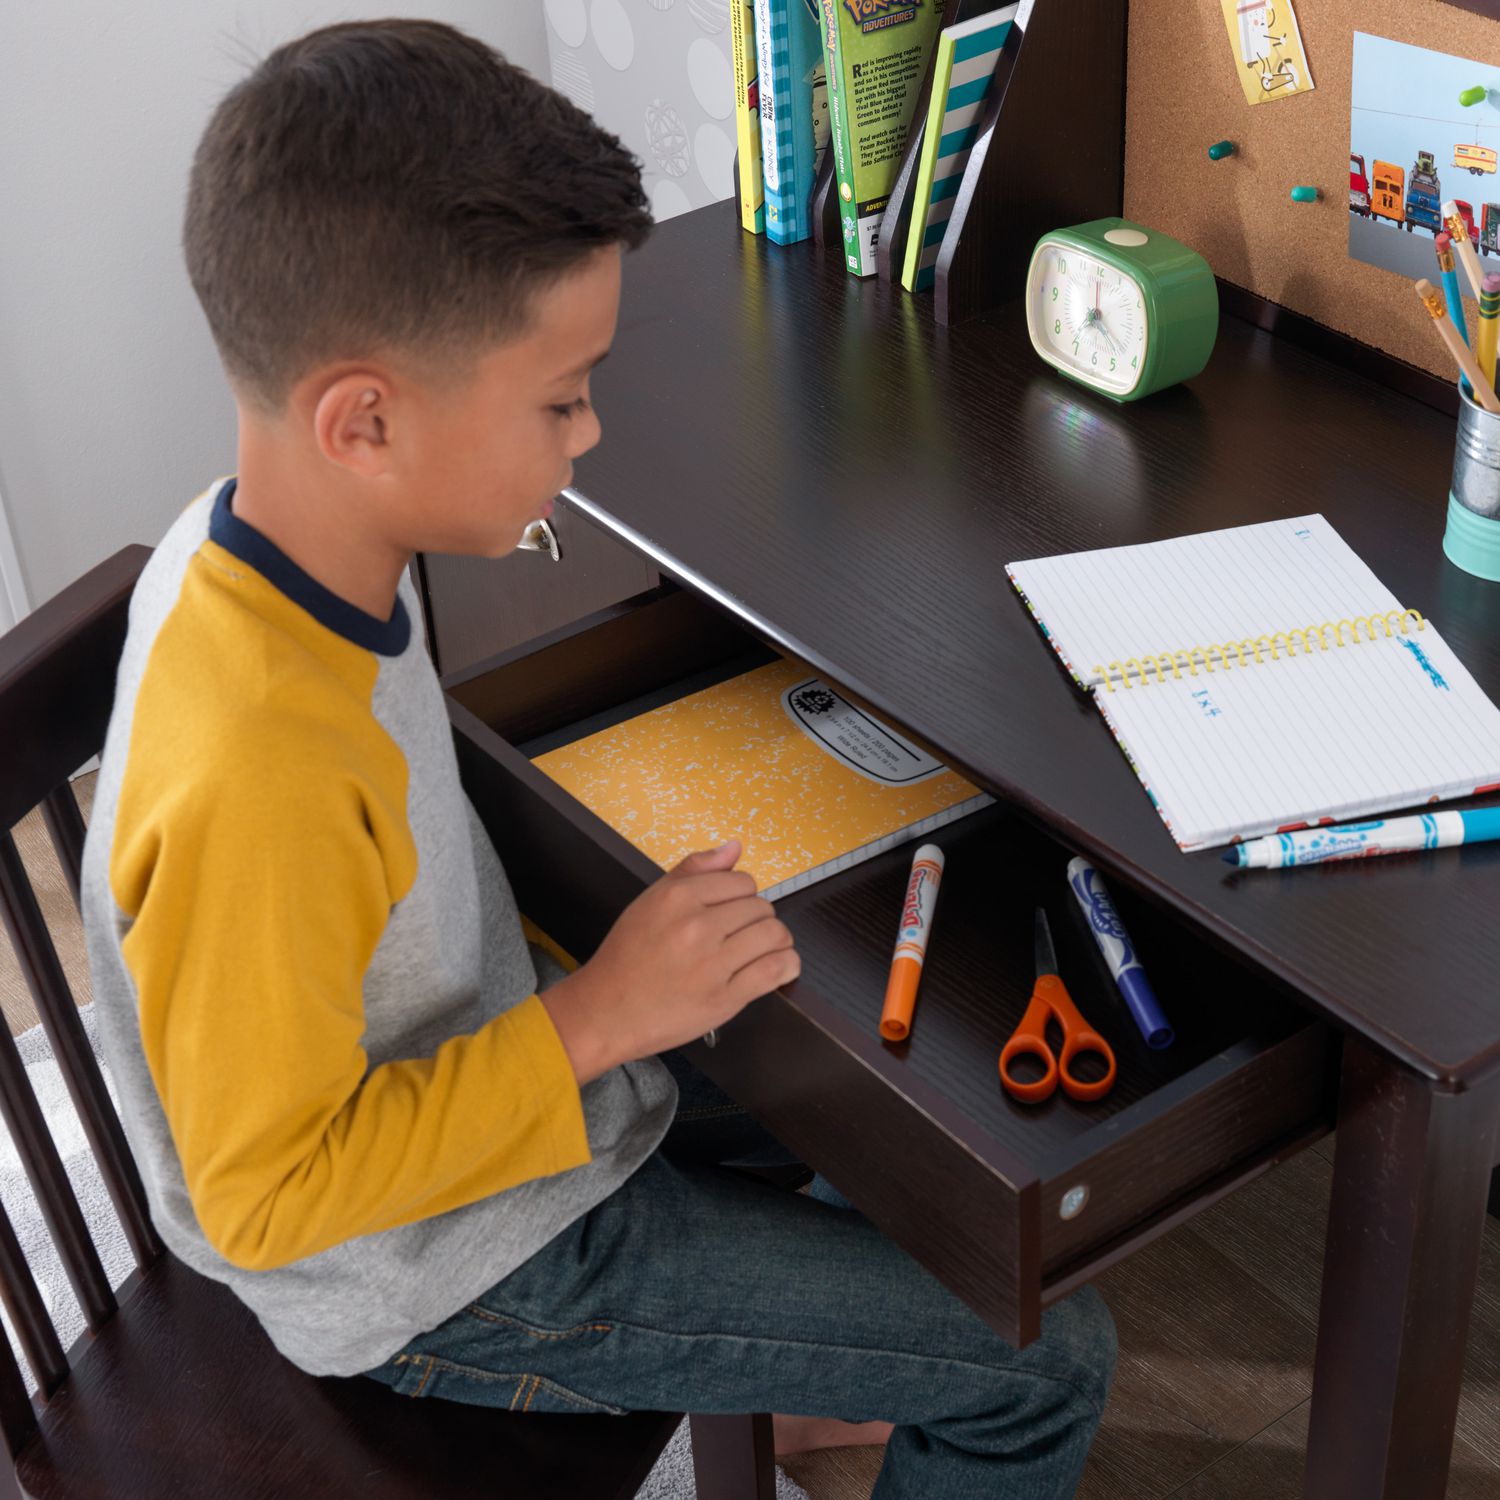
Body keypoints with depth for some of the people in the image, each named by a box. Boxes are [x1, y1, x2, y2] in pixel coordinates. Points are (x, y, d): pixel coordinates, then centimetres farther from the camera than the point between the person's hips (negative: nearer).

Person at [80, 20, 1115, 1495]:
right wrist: (596, 1015, -28)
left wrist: (561, 976, 0)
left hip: (498, 1061, 8)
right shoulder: (255, 777, -38)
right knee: (1046, 1358, -3)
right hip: (452, 1275, -8)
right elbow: (268, 1192, -28)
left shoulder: (249, 544, -11)